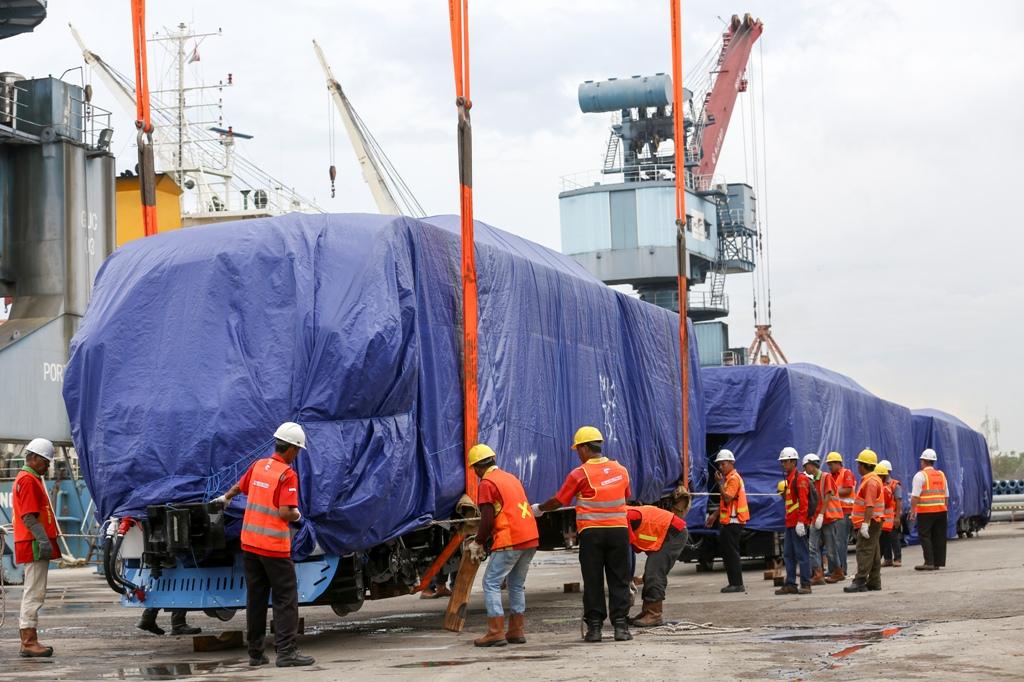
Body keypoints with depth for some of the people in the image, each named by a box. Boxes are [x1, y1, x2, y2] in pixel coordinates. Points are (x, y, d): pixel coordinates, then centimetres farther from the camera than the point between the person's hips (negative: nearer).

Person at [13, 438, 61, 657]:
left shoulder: (31, 479, 22)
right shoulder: (28, 480, -11)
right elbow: (29, 516, -20)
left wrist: (46, 540, 20)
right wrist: (43, 539, -26)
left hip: (36, 545, 11)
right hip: (35, 547, -11)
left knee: (33, 593, 13)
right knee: (34, 593, -10)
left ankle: (28, 640, 17)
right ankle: (29, 642, -11)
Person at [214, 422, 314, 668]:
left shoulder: (258, 465, 8)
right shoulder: (287, 475, -14)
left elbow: (239, 486, 28)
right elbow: (285, 513, -22)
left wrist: (226, 497, 49)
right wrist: (297, 515, 1)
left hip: (249, 543, 7)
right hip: (274, 546, -7)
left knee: (255, 599, 12)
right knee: (285, 599, -3)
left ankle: (255, 653, 16)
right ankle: (286, 652, -10)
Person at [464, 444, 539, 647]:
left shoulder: (487, 483, -6)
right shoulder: (511, 478, 19)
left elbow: (487, 519, -12)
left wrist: (478, 543, 3)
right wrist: (486, 539, 30)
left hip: (510, 542, -8)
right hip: (531, 538, 8)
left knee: (491, 583, -2)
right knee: (517, 584, 17)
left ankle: (496, 632, -8)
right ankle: (517, 631, 18)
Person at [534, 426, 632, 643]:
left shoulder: (579, 474, -5)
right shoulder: (621, 470, 7)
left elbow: (558, 501, 2)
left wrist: (539, 509, 20)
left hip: (591, 533, -3)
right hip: (618, 530, 3)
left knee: (593, 581, 4)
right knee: (619, 580, 7)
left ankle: (594, 626, 4)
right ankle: (620, 625, 2)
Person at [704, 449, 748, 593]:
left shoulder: (734, 478, -12)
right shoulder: (728, 478, 19)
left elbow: (727, 498, -22)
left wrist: (720, 482, -18)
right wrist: (714, 515, 21)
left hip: (733, 521, -10)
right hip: (727, 521, 10)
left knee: (732, 553, -9)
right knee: (726, 552, 12)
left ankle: (737, 584, -7)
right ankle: (733, 583, 15)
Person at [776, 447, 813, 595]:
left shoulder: (800, 478, -10)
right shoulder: (789, 479, 19)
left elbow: (803, 502, -17)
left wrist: (801, 522, -23)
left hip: (798, 523, -10)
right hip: (790, 522, 10)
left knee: (801, 553, -6)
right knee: (788, 554, 10)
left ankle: (806, 585, -3)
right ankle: (790, 584, 14)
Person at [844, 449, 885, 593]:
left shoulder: (870, 481, -16)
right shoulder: (873, 479, 18)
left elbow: (870, 505, -23)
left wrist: (865, 523, -26)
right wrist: (859, 519, 25)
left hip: (869, 521, -11)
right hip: (873, 522, 11)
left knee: (864, 551, -12)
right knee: (873, 552, 12)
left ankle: (860, 582, -15)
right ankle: (874, 582, 15)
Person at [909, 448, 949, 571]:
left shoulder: (920, 475, -6)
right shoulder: (941, 475, 16)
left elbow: (915, 496, -12)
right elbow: (946, 495, 17)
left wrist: (912, 511, -9)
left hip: (925, 511, -6)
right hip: (941, 510, 6)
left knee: (924, 536, -3)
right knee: (939, 537, 9)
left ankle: (929, 562, -10)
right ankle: (938, 562, 10)